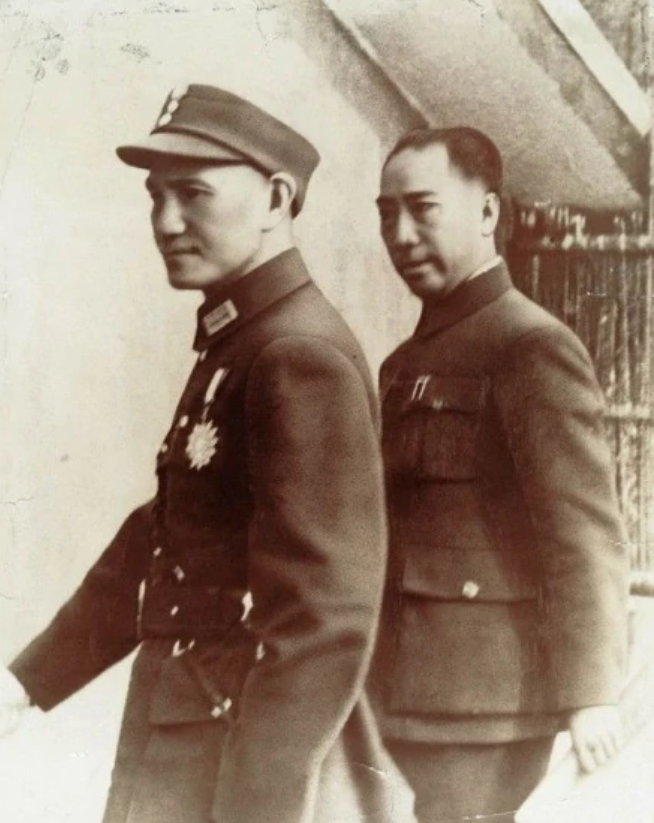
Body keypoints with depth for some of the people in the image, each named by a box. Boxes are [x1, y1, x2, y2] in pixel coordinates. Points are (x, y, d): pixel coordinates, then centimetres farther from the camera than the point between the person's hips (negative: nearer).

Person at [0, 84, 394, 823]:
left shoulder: (304, 360, -20)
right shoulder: (231, 344, 11)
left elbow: (325, 617, -26)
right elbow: (157, 540, 15)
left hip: (235, 752, -9)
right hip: (175, 731, 9)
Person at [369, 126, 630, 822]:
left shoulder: (533, 348, -11)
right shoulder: (406, 364, 16)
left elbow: (585, 535, -16)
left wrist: (587, 691, -19)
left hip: (481, 701, -8)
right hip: (412, 692, 8)